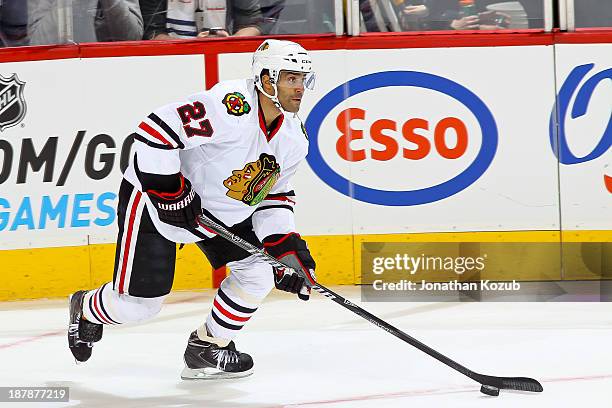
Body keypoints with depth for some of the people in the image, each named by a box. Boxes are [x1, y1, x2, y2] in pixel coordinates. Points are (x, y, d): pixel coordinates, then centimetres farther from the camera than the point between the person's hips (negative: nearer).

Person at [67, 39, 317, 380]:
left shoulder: (295, 137, -4)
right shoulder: (231, 106, -32)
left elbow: (275, 195, 6)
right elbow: (155, 130, -36)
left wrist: (286, 243, -10)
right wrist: (170, 193, -30)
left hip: (219, 210, 8)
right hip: (153, 198, -8)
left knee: (259, 269, -6)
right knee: (138, 304, -3)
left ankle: (208, 346, 12)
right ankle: (86, 310, 32)